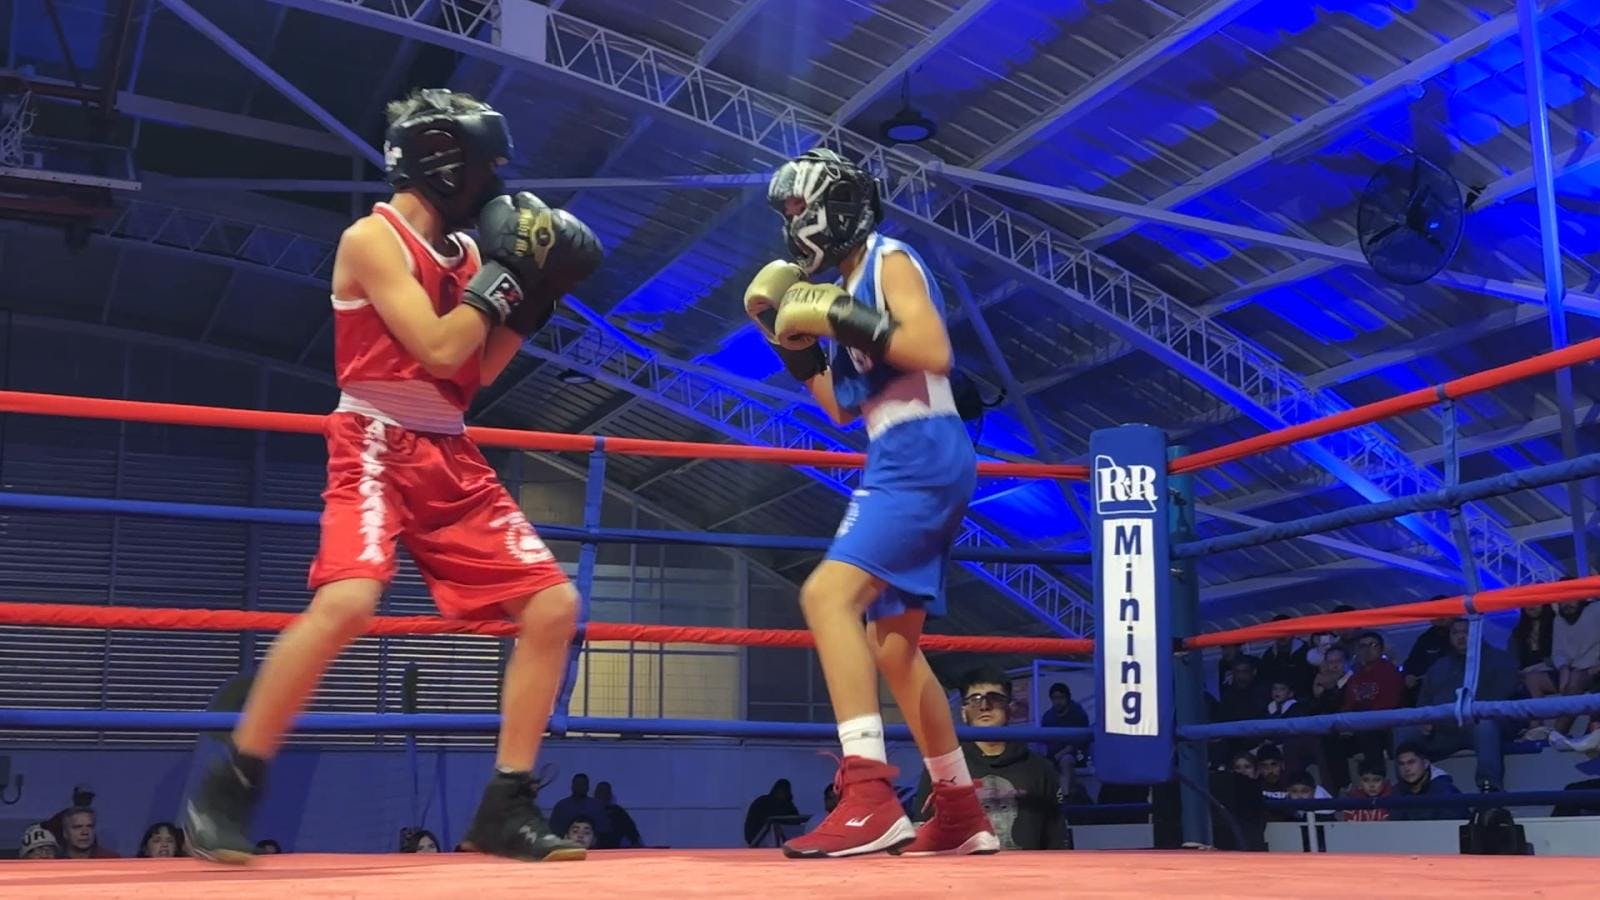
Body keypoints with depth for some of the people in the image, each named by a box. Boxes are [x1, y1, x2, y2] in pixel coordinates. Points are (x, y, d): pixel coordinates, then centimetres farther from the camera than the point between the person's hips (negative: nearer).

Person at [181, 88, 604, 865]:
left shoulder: (461, 251, 15)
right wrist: (505, 272, -9)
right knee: (346, 602, -30)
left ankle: (506, 807, 7)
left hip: (452, 460, 8)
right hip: (377, 449, -8)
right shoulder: (373, 239, -8)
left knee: (553, 605, 0)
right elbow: (439, 351, -16)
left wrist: (535, 297, 9)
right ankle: (227, 790, -10)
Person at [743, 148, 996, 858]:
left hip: (923, 454, -10)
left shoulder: (890, 260, -4)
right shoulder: (845, 286, 21)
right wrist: (794, 341, 14)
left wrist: (845, 319, -20)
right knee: (893, 645, 14)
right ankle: (962, 813, 22)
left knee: (828, 593, -26)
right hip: (900, 464, 10)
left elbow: (935, 353, -19)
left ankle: (870, 796, -33)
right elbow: (844, 409, 22)